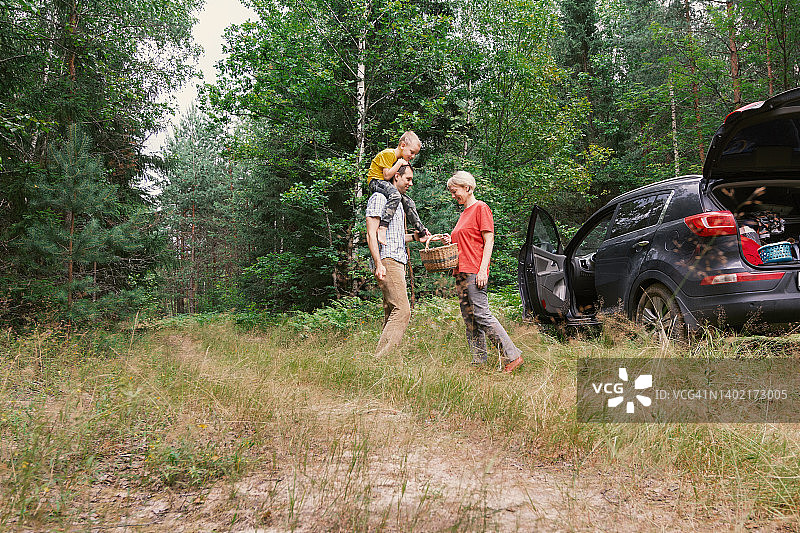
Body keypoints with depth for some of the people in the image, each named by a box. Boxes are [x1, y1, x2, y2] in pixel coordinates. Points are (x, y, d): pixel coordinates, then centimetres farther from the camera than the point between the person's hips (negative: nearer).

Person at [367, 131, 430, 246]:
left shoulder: (402, 159, 15)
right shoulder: (387, 154, -15)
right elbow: (387, 175, -22)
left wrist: (406, 165, 3)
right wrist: (400, 163, -19)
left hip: (388, 184, 10)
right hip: (376, 181, -10)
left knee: (409, 203, 6)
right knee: (395, 195, -36)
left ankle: (421, 230, 15)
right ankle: (382, 227, -45)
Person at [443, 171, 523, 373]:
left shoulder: (480, 208, -4)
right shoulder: (464, 213, 23)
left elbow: (489, 241, -11)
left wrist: (482, 270, -19)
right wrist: (451, 241, 10)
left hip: (475, 272, -9)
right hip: (462, 273, 9)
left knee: (481, 315, -13)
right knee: (469, 319, 7)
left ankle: (512, 355, -9)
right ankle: (478, 361, 11)